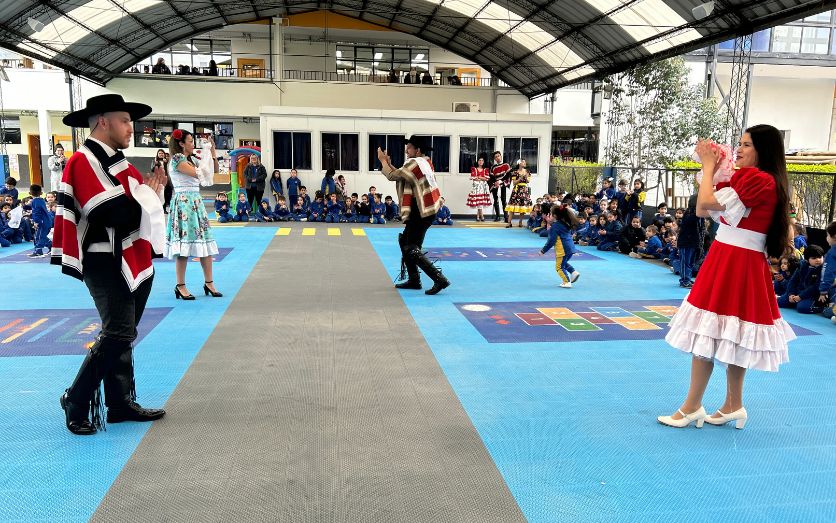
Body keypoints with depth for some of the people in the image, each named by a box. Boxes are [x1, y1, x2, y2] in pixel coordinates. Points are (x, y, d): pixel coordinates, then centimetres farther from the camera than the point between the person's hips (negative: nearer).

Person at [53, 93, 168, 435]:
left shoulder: (115, 161, 16)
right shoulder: (84, 161, -14)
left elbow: (136, 206, 18)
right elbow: (116, 213, -23)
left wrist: (152, 190, 0)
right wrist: (147, 194, -9)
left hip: (132, 263, 9)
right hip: (108, 264, -9)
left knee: (120, 334, 13)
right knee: (119, 334, -10)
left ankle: (121, 403, 22)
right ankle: (76, 404, 6)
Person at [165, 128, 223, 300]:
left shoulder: (192, 159, 18)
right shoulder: (177, 159, -6)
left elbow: (214, 170, 20)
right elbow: (197, 173, -18)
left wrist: (213, 152, 9)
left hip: (196, 202, 8)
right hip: (183, 202, -8)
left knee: (205, 242, 4)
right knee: (184, 246, -7)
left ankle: (209, 282, 9)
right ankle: (180, 286, 1)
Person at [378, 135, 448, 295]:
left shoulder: (414, 163, -16)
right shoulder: (425, 162, 13)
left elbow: (392, 176, -9)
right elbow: (400, 175, 17)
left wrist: (383, 160, 5)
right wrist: (389, 164, 11)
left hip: (421, 212, -10)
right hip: (426, 209, 10)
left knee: (412, 249, -7)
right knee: (404, 241, 19)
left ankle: (440, 280, -12)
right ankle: (414, 280, 22)